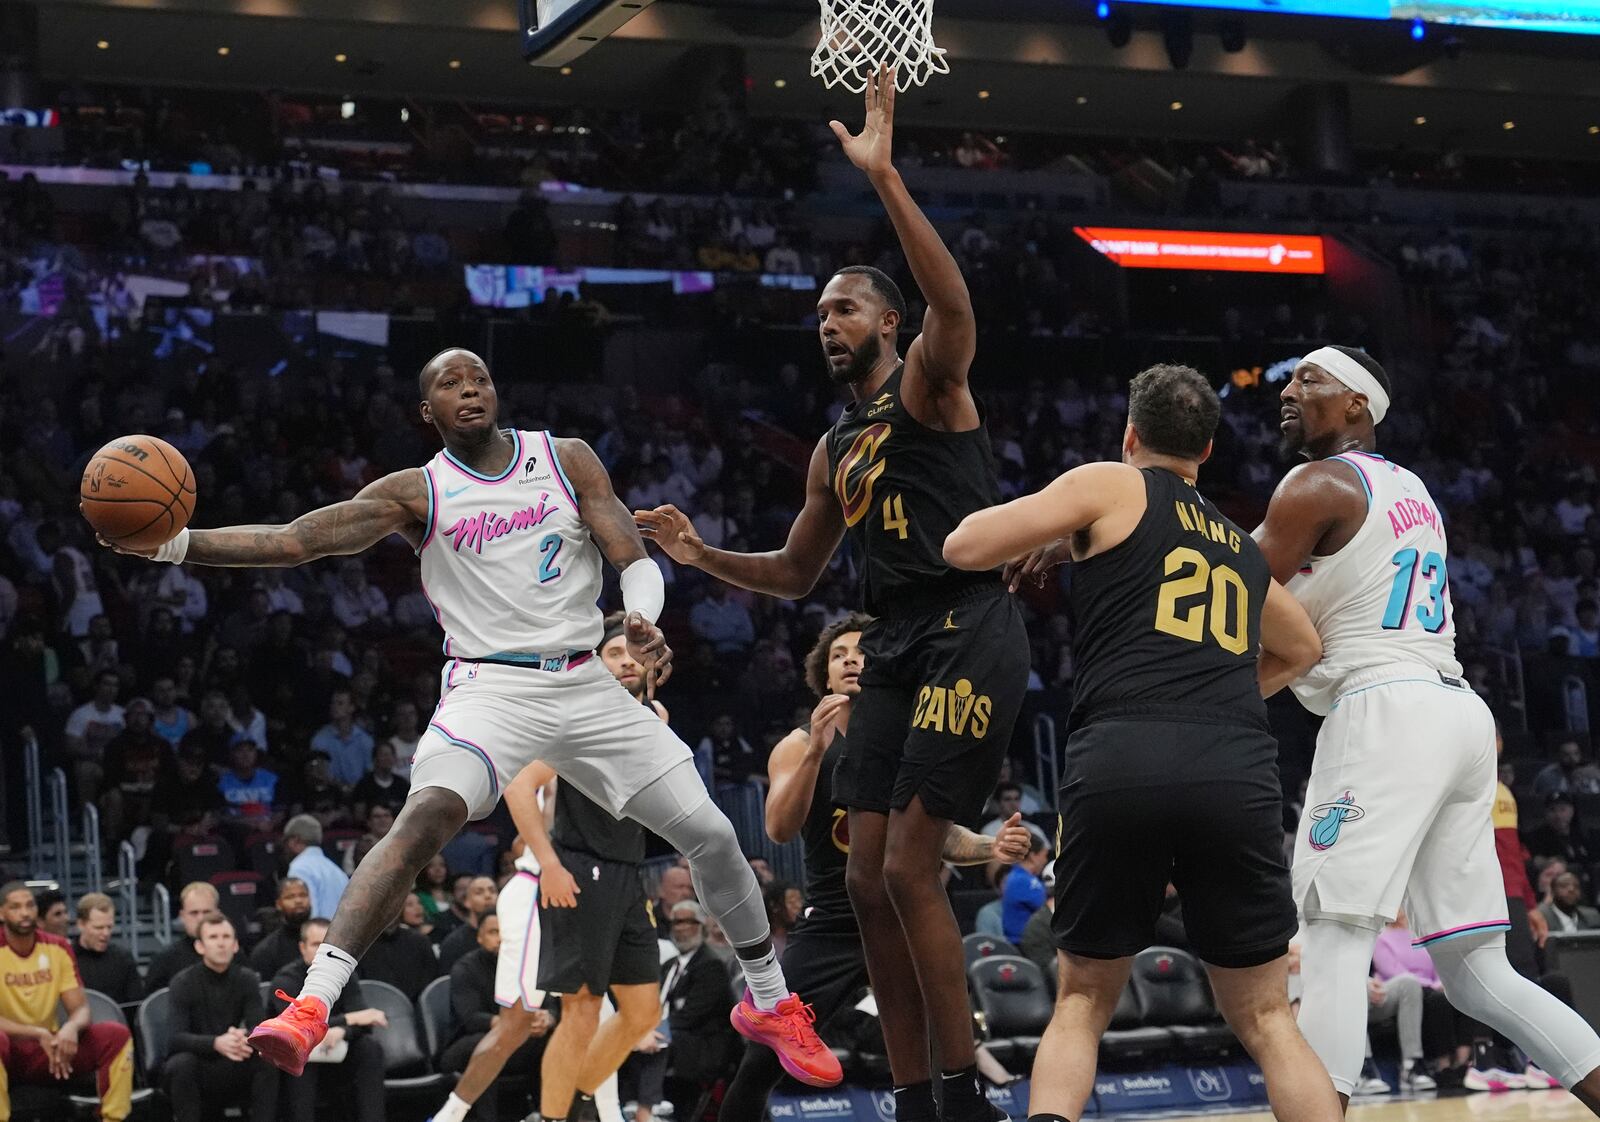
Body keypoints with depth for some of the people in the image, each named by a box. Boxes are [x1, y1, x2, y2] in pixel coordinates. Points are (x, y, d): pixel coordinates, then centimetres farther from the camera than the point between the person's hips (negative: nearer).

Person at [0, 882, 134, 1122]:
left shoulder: (58, 948, 2)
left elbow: (80, 1008, -1)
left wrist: (71, 1027, -26)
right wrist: (39, 1034, -31)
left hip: (50, 1048, 4)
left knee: (116, 1035, -16)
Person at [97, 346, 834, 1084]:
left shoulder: (568, 460, 5)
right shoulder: (416, 493, 1)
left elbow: (635, 560, -1)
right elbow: (295, 540, -7)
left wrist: (643, 619, -25)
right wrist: (174, 546, -20)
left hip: (586, 684, 3)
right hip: (490, 688, -3)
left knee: (712, 836, 2)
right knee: (425, 817, -31)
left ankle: (769, 1004, 25)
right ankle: (310, 1008, -38)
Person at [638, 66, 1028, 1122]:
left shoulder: (929, 385, -1)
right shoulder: (833, 452, 22)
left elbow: (953, 303, -24)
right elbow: (797, 574, 31)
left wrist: (884, 176, -31)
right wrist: (702, 555, 14)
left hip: (970, 630, -8)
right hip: (895, 647, 9)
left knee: (910, 869, -14)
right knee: (869, 880, 3)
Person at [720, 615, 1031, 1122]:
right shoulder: (799, 745, -3)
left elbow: (939, 834, 13)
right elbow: (780, 830, -18)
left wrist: (989, 847, -8)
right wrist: (816, 751, -31)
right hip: (830, 924, -1)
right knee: (760, 1064, -5)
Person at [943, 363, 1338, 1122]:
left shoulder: (1110, 487, 15)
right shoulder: (1242, 549, 30)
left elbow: (965, 547, 9)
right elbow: (1301, 650, 49)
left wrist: (1054, 539, 27)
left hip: (1121, 764, -2)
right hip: (1238, 771, 3)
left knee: (1083, 1000, 16)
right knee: (1265, 1019, 14)